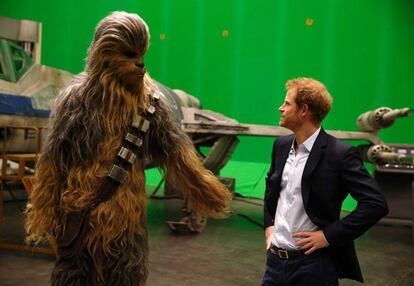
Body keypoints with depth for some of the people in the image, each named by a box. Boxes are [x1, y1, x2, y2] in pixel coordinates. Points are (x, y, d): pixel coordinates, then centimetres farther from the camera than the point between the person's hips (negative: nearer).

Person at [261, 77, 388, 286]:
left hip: (313, 263, -6)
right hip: (275, 259, 6)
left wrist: (328, 235, -16)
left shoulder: (339, 154, -15)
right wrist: (269, 225, 10)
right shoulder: (281, 145, 6)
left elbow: (376, 204, -18)